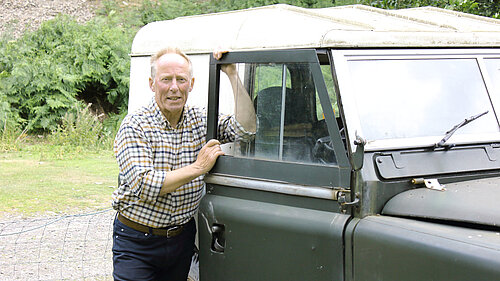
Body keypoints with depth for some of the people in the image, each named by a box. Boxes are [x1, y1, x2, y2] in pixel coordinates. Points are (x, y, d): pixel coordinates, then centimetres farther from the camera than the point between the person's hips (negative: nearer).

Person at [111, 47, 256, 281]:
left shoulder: (200, 120, 2)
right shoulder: (134, 126, -13)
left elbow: (244, 128, -8)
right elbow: (143, 186, -22)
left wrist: (232, 74, -12)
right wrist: (198, 167, -20)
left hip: (182, 235, 4)